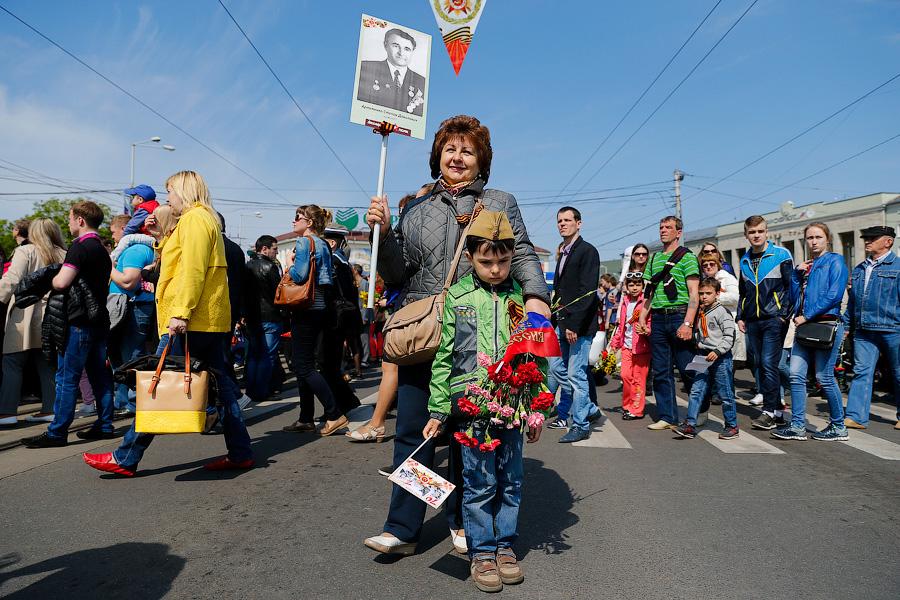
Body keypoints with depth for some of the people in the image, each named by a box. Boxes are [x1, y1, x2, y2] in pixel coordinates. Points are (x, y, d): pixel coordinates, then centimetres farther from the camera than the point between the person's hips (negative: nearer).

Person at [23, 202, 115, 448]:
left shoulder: (79, 247, -12)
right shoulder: (102, 249, 16)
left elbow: (61, 282, -19)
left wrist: (50, 280, 3)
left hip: (79, 322, -8)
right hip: (100, 319, 8)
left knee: (67, 378, -3)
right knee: (100, 375, 10)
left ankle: (57, 432, 1)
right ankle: (104, 425, 13)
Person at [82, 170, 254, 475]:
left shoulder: (194, 218, -7)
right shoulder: (208, 219, 23)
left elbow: (192, 270, -19)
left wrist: (180, 313, -23)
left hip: (192, 322, -10)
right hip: (211, 319, 10)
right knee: (221, 384, 8)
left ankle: (125, 458, 4)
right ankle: (240, 453, 11)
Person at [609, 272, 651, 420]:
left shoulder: (646, 302, -6)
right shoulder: (625, 302, 14)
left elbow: (651, 322, -8)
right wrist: (615, 342, 21)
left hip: (641, 346, -5)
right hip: (627, 345, 5)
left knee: (638, 378, 0)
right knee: (625, 375, 2)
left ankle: (636, 410, 10)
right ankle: (627, 406, 18)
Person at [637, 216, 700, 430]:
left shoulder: (687, 257, -1)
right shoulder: (654, 259, 17)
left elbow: (694, 294, -8)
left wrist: (688, 323, -18)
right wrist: (642, 318, 9)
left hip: (679, 315, -6)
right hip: (658, 318, 6)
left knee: (687, 368, -2)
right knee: (660, 371, 7)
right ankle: (666, 416, 16)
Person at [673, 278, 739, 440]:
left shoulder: (722, 312, -8)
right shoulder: (700, 313, 14)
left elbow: (729, 337, -13)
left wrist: (717, 351, -22)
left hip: (721, 358, -6)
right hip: (704, 358, 6)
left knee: (726, 394, 4)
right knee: (696, 391, 0)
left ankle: (732, 426, 18)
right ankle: (690, 425, 0)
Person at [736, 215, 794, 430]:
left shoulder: (781, 255, -2)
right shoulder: (745, 260, 15)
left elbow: (791, 286, -3)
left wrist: (784, 314, -11)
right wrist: (740, 317, 13)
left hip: (774, 319, -6)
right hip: (752, 322, 6)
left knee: (769, 364, -10)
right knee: (760, 365, 7)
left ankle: (770, 411, -3)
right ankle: (776, 410, 16)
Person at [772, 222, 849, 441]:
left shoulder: (835, 261, -1)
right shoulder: (806, 265, 18)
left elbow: (834, 295, -13)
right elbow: (796, 296, 16)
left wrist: (806, 316, -14)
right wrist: (798, 273, 5)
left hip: (826, 324, -6)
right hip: (805, 326, 6)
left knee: (824, 377, -2)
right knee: (796, 375, 0)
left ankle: (838, 427, 14)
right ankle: (797, 426, 4)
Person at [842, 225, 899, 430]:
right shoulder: (859, 269, 15)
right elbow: (852, 301, 19)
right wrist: (845, 325, 15)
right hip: (864, 331, 4)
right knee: (861, 372, -1)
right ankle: (856, 417, -1)